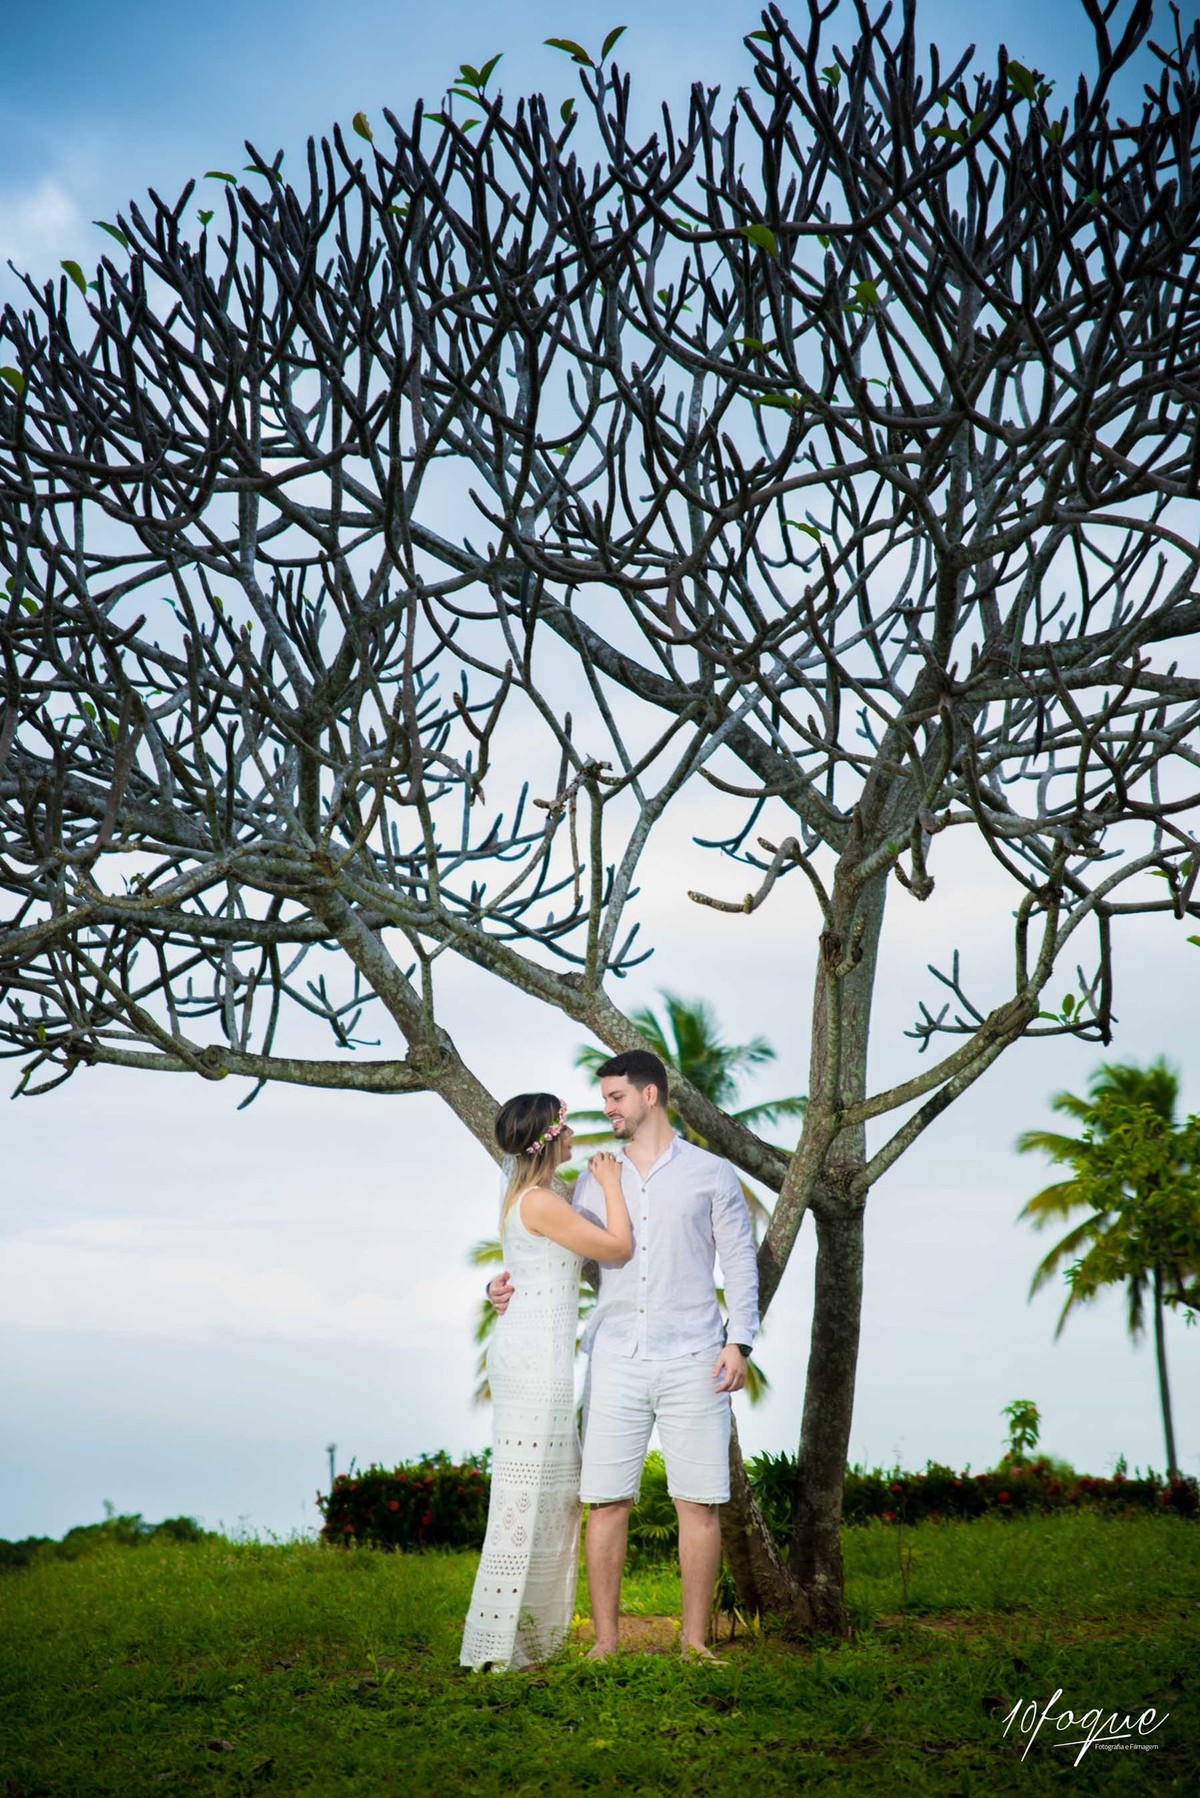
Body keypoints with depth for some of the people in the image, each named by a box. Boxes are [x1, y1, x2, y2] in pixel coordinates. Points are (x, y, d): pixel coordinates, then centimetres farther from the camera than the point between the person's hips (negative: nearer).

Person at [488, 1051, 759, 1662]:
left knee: (699, 1503, 1)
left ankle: (694, 1640, 13)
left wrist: (739, 1342, -7)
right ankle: (605, 1638, 12)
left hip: (692, 1361, -2)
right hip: (616, 1360, 2)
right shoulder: (595, 1179, 13)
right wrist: (514, 1283, -3)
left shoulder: (712, 1175, 5)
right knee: (606, 1501, 1)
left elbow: (740, 1262, 3)